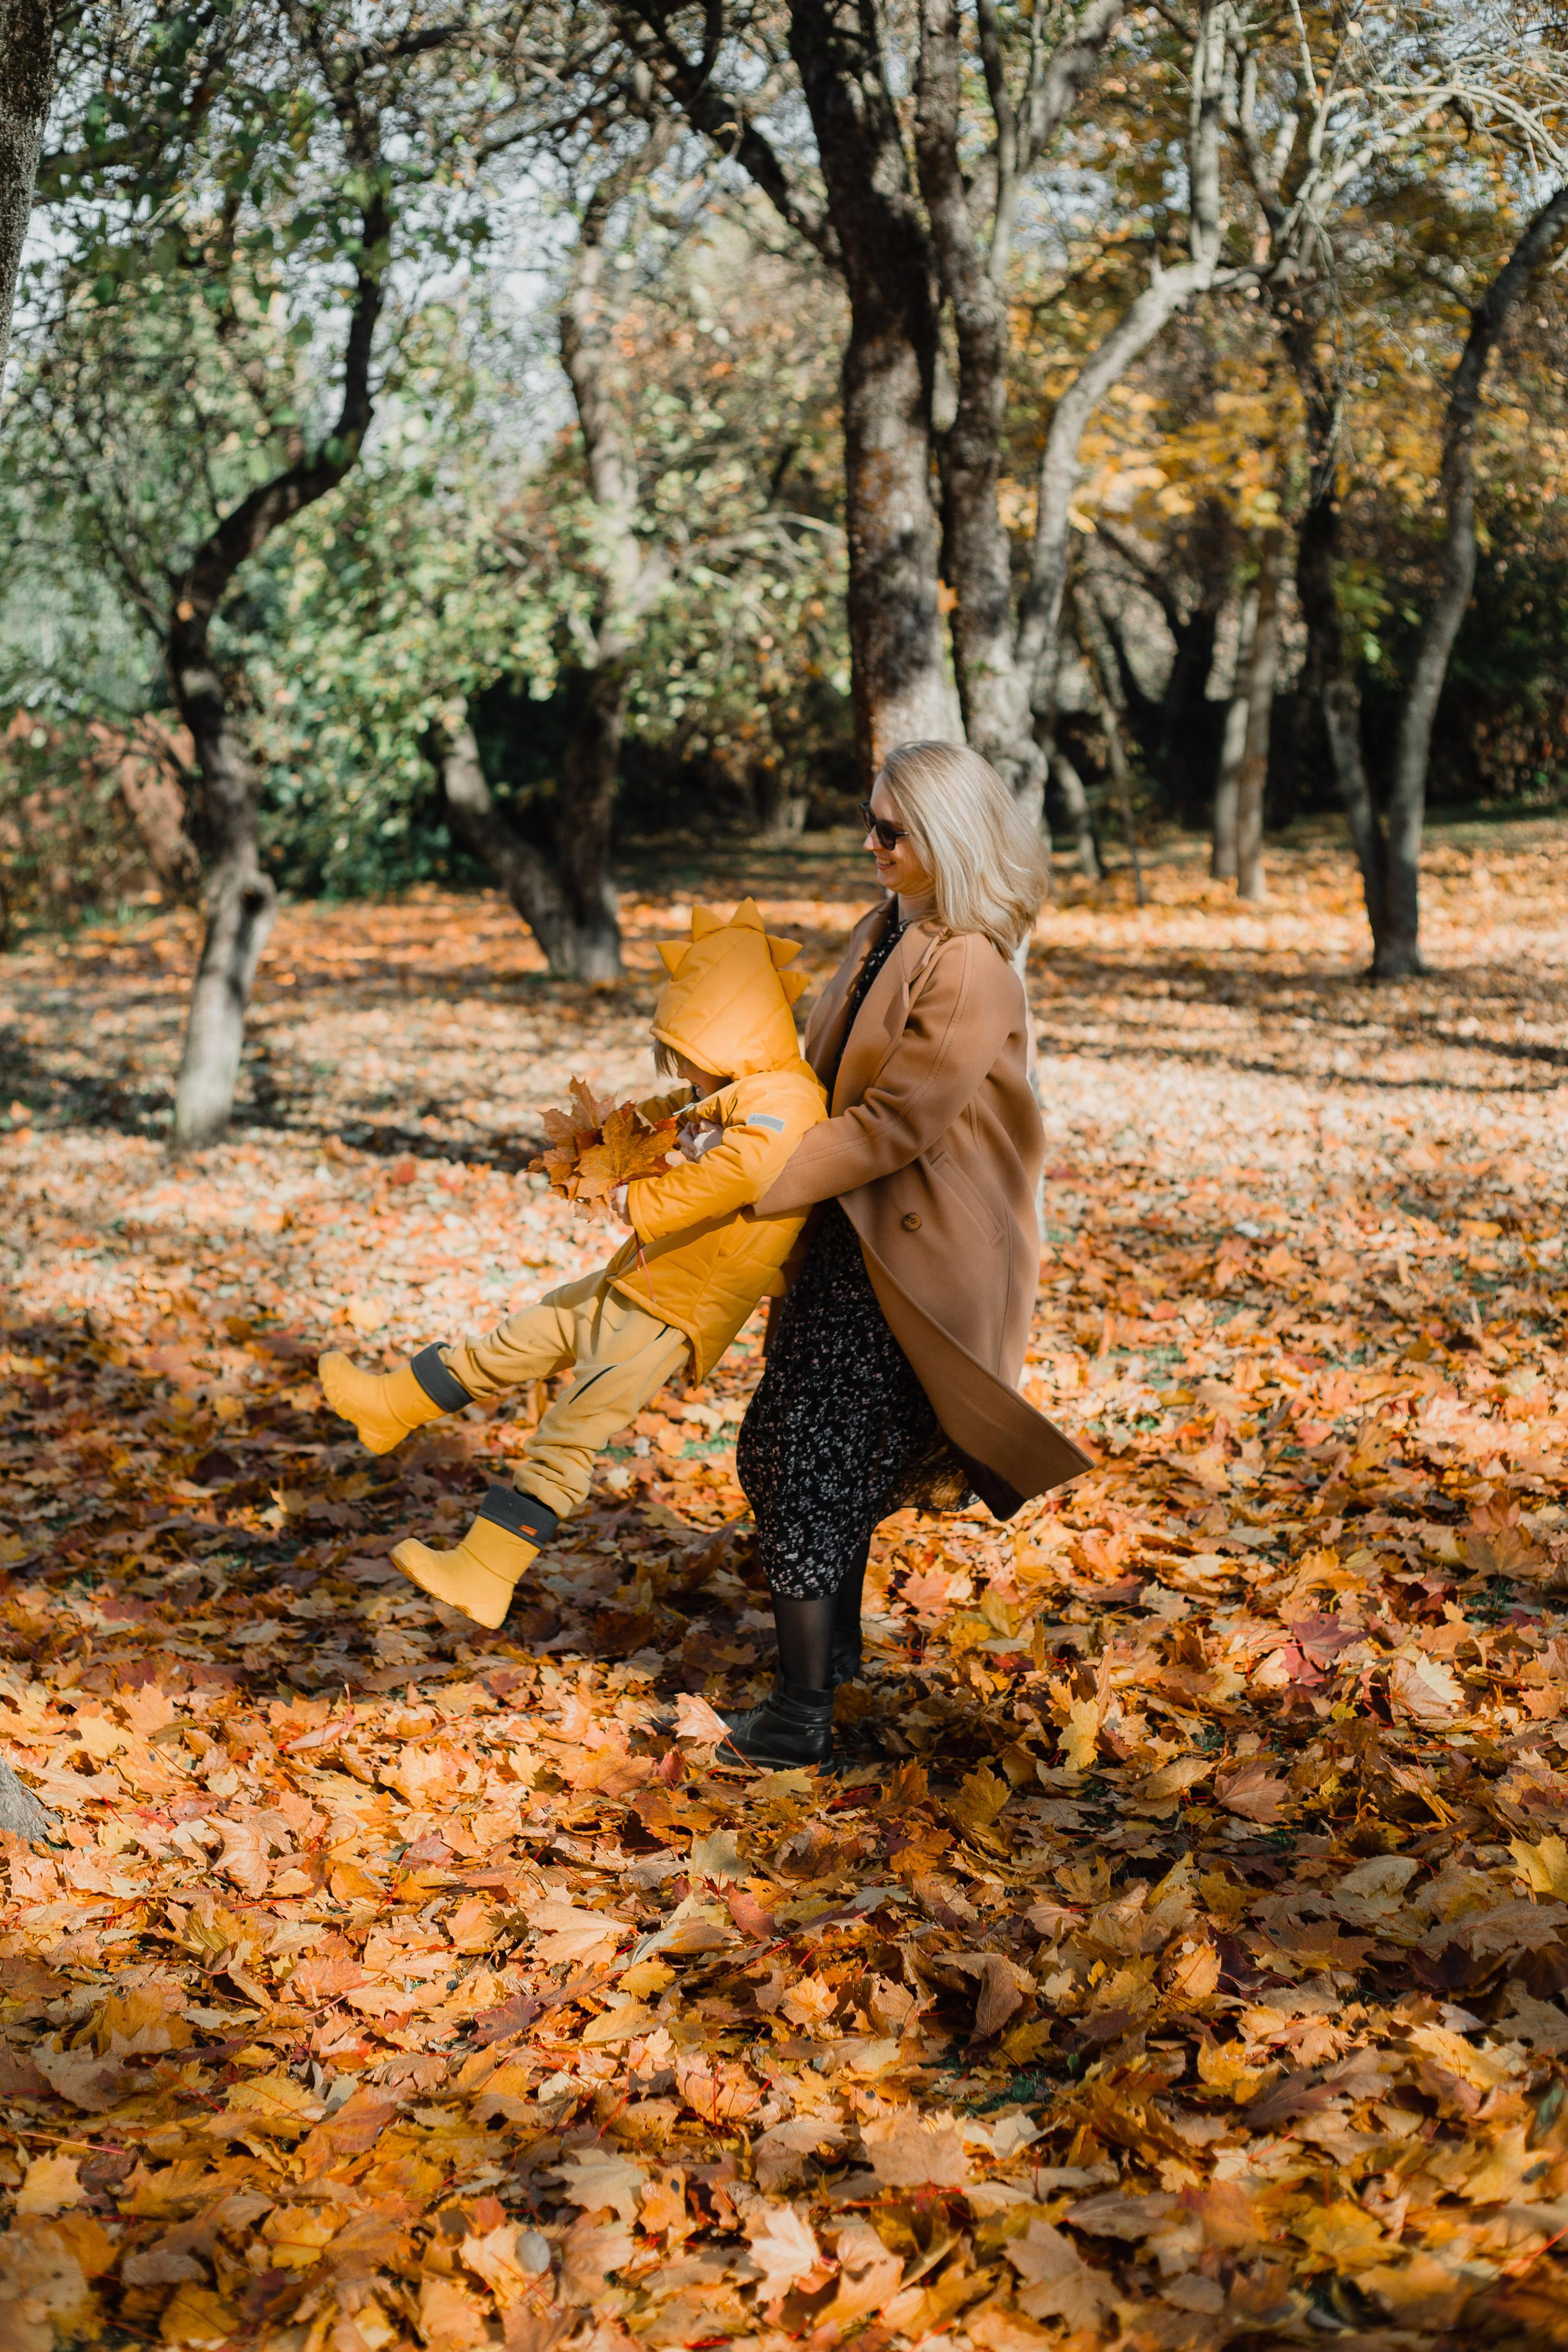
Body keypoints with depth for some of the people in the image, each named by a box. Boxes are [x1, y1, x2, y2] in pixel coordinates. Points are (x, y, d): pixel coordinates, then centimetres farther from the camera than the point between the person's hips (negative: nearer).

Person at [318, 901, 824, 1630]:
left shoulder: (780, 1105, -19)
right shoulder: (734, 1101, 16)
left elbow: (741, 1169, -38)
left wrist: (643, 1202, -30)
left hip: (673, 1314, -10)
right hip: (630, 1284, 10)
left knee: (567, 1435, -8)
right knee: (514, 1342, 18)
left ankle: (483, 1574, -4)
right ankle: (390, 1405, 32)